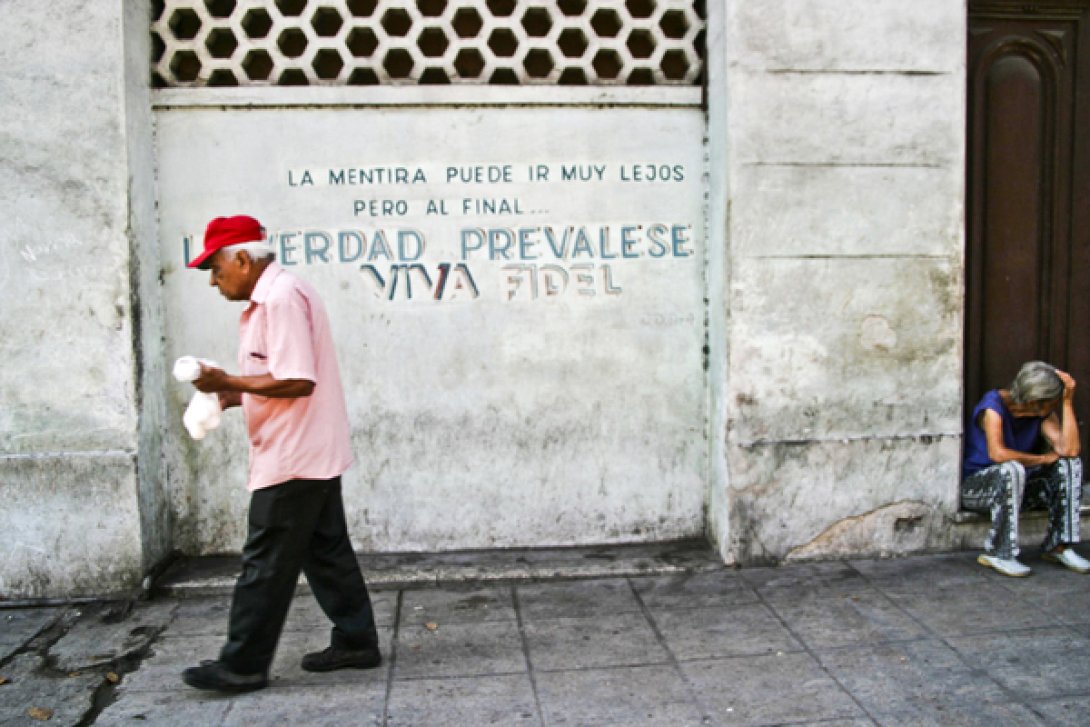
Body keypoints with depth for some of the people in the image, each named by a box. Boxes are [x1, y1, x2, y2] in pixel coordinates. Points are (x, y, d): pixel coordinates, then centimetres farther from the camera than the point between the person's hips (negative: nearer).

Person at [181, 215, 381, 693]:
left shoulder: (281, 298, -18)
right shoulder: (269, 298, 16)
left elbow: (297, 382, -24)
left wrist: (227, 381, -18)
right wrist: (229, 396, 7)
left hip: (292, 459, -10)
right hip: (313, 455, 10)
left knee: (266, 564, 0)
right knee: (327, 551, 15)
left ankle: (242, 665, 10)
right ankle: (355, 641, 23)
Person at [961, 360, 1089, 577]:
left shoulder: (1042, 412, -2)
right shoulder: (994, 404, -21)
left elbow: (1069, 449, -18)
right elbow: (997, 453, -35)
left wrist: (1067, 401, -18)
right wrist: (1042, 459, -20)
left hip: (1015, 487, 7)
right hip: (974, 487, -7)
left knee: (1070, 464, -10)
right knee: (1012, 470, -37)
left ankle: (1058, 546, -8)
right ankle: (997, 554, -26)